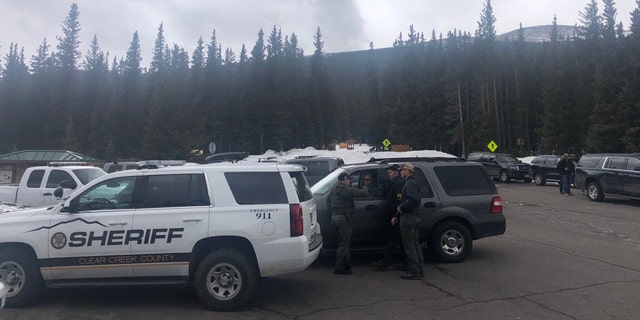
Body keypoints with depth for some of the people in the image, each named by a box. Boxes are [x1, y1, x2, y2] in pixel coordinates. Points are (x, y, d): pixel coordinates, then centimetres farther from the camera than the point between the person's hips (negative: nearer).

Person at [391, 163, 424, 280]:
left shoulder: (410, 183, -14)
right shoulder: (413, 182, 20)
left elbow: (412, 199, -30)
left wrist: (401, 207, -15)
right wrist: (396, 216, 21)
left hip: (408, 218, -11)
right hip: (415, 217, 11)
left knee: (409, 245, -5)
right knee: (415, 244, 15)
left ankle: (414, 272, -1)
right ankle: (420, 271, 21)